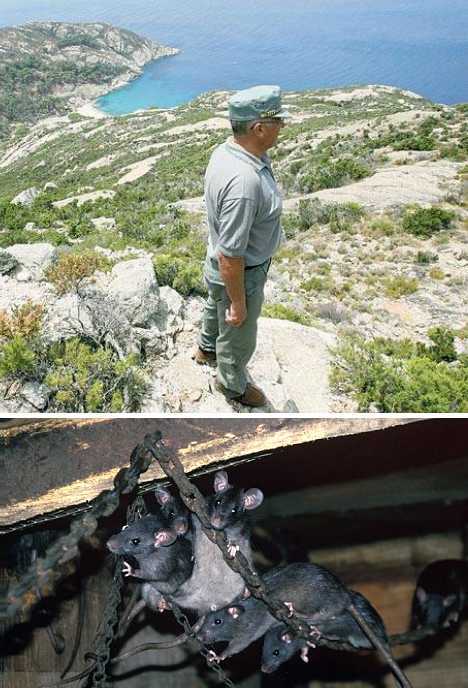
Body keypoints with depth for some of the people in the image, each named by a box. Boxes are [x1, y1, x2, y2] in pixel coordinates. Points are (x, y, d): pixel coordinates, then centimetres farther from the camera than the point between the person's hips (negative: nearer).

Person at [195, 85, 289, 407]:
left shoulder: (227, 149, -9)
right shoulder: (244, 182, -39)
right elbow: (230, 257, -33)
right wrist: (238, 304, -21)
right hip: (239, 275, -9)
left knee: (216, 307, 35)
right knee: (238, 337, 18)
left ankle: (207, 349, 65)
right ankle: (233, 384, 47)